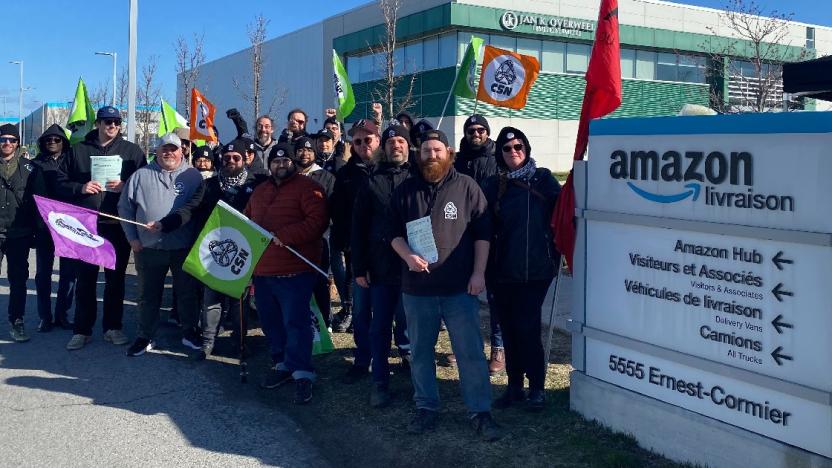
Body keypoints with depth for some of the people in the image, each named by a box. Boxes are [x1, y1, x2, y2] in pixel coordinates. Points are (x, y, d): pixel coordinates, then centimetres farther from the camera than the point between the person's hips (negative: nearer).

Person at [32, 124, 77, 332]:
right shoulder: (36, 164, 6)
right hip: (44, 226, 0)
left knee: (68, 272, 4)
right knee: (43, 272, 4)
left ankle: (62, 315, 14)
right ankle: (45, 316, 11)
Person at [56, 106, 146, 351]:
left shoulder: (132, 151, 6)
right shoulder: (78, 150, 8)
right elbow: (61, 182, 9)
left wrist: (125, 186, -13)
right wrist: (81, 187, -9)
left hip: (118, 225, 0)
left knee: (116, 277, 8)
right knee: (85, 278, 5)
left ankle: (113, 327, 19)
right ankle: (82, 330, 14)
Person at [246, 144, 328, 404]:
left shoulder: (307, 188, -5)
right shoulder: (260, 191, 19)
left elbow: (317, 222, -16)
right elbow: (247, 221, 28)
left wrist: (283, 236, -21)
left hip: (294, 270, -7)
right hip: (262, 270, 8)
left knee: (296, 322, -7)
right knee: (270, 322, 14)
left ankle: (302, 374, 0)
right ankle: (282, 364, 28)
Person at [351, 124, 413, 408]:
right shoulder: (371, 182, 6)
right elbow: (358, 227, 5)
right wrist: (359, 267, 0)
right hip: (380, 266, 1)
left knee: (405, 319, 4)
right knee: (380, 326, 5)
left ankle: (405, 346, 34)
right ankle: (380, 382, 13)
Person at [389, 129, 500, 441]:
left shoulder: (467, 187, 1)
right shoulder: (405, 191, 7)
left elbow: (482, 233, 0)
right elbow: (394, 232, 8)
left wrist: (478, 273, -6)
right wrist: (408, 256, -11)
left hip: (459, 287, -2)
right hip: (417, 287, 3)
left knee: (470, 351, 0)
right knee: (420, 351, 11)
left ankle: (480, 411, 10)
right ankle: (426, 408, 25)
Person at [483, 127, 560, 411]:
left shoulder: (542, 179, 1)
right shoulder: (493, 185, 7)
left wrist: (555, 252, -9)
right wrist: (486, 267, 2)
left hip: (535, 268, -3)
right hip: (502, 269, 3)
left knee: (527, 327, -6)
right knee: (509, 328, 9)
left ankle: (536, 387, 8)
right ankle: (514, 385, 21)